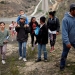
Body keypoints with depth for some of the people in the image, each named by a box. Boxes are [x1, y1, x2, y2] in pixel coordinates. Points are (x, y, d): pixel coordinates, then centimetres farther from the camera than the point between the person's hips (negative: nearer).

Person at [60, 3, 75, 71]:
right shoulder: (65, 19, -18)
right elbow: (64, 31, -22)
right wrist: (67, 42, -27)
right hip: (67, 41, -4)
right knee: (64, 54, 14)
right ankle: (62, 66, 34)